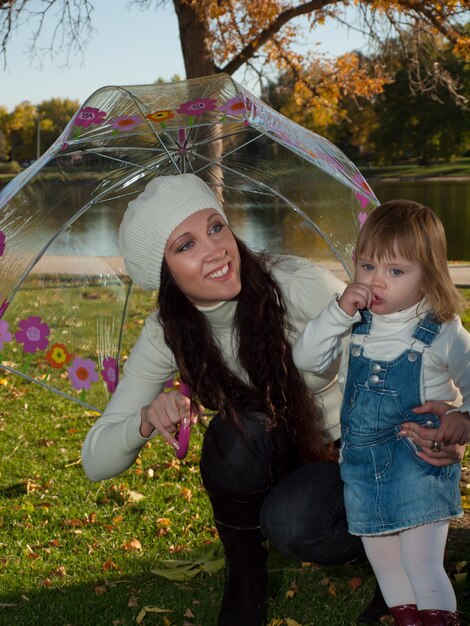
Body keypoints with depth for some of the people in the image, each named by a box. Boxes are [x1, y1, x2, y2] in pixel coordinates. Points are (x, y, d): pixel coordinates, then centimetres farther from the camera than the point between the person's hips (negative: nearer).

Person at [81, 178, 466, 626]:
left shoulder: (301, 286, -27)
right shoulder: (166, 336, -17)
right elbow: (95, 462, -17)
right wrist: (147, 419, -41)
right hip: (277, 464, 3)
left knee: (290, 524, -33)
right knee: (237, 431, -32)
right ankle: (244, 575, -8)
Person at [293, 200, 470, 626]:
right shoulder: (355, 323, -1)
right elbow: (306, 359, -7)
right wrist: (338, 313, -20)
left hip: (422, 467, -5)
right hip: (363, 469, 5)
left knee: (423, 567, -8)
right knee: (386, 568, 18)